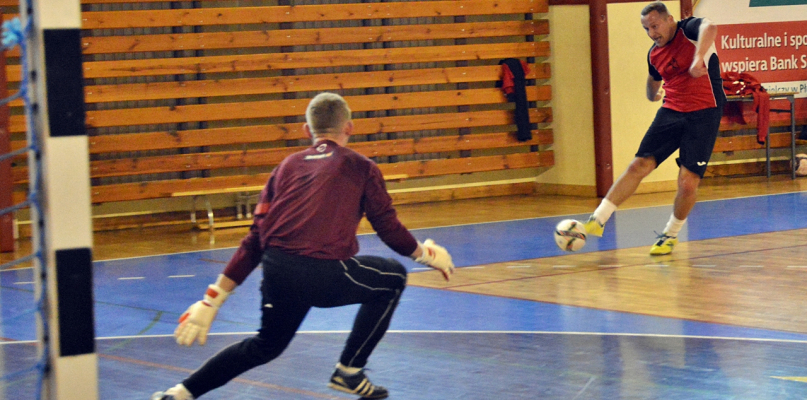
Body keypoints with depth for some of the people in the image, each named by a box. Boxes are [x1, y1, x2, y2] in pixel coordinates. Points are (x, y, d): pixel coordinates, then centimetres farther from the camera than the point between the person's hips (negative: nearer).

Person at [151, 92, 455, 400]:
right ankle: (349, 371, 20)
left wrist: (213, 299, 18)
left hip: (276, 271, 5)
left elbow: (255, 239, 16)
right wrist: (425, 254, 32)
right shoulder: (359, 167, 9)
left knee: (267, 345, 30)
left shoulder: (288, 166, 19)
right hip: (326, 273, -5)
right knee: (394, 277, 23)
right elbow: (389, 228, 11)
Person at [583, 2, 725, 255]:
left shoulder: (689, 30, -9)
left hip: (704, 113, -5)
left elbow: (709, 28, -36)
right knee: (639, 165, -5)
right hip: (671, 111, 5)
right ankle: (597, 220, -5)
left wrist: (699, 58, -48)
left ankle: (671, 235, 13)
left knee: (688, 181, -10)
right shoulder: (654, 54, 11)